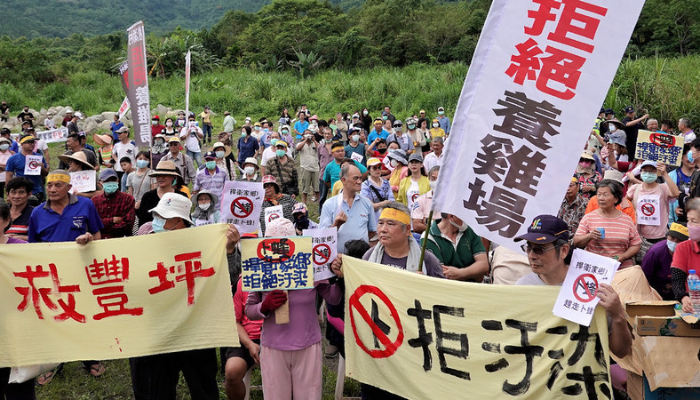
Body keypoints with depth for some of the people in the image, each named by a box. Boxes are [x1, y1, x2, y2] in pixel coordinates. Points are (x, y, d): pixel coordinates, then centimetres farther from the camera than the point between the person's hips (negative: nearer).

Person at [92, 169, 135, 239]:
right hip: (99, 240, 3)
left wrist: (104, 224, -2)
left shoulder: (128, 199, 3)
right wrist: (112, 220, -7)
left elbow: (126, 225, -6)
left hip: (120, 239, -2)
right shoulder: (95, 200, 13)